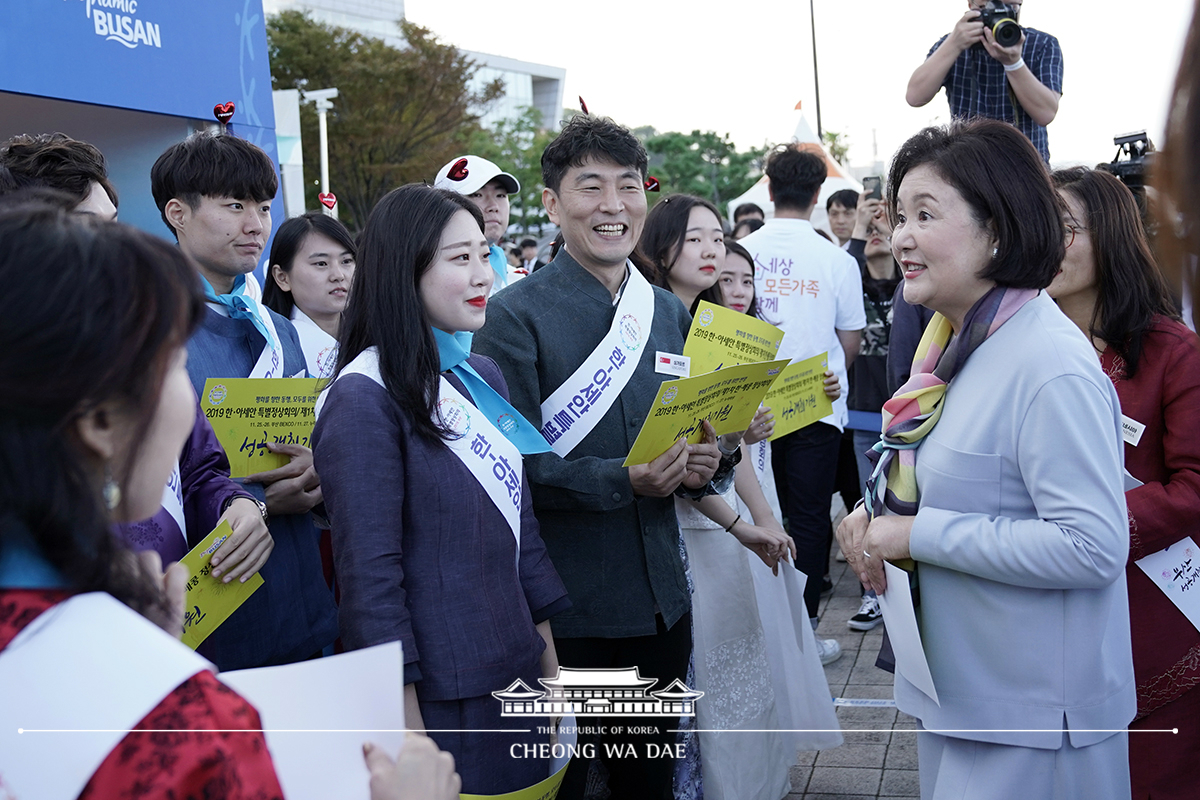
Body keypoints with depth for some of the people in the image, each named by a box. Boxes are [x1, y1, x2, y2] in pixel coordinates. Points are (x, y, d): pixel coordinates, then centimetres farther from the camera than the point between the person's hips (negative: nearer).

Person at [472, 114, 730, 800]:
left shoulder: (670, 312, 9)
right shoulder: (517, 315, -10)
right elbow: (515, 466, -14)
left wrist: (708, 461, -7)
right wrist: (624, 481, -25)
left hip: (661, 597, 6)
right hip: (564, 606, -5)